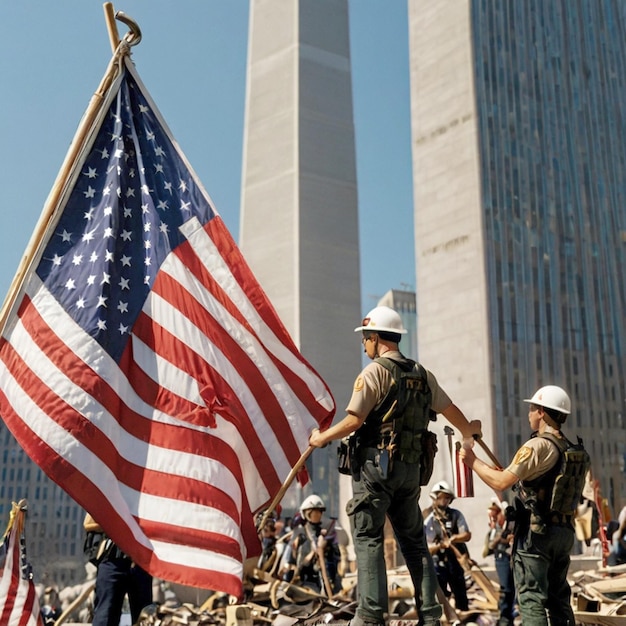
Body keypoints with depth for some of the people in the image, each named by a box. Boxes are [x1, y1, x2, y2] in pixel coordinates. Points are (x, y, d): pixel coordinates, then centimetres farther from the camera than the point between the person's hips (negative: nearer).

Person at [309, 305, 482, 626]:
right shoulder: (421, 374, 13)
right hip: (411, 467, 7)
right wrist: (468, 428, 44)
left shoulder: (375, 371, -9)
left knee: (367, 538, -2)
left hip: (376, 464, -7)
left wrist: (322, 438, 1)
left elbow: (354, 421, -15)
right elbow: (448, 408, 23)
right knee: (414, 541, 13)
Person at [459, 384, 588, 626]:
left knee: (531, 597, -6)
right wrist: (506, 472, 23)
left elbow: (500, 483, -18)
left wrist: (473, 461, -4)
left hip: (536, 531, -8)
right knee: (558, 597, 14)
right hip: (564, 531, 8)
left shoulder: (538, 446, -13)